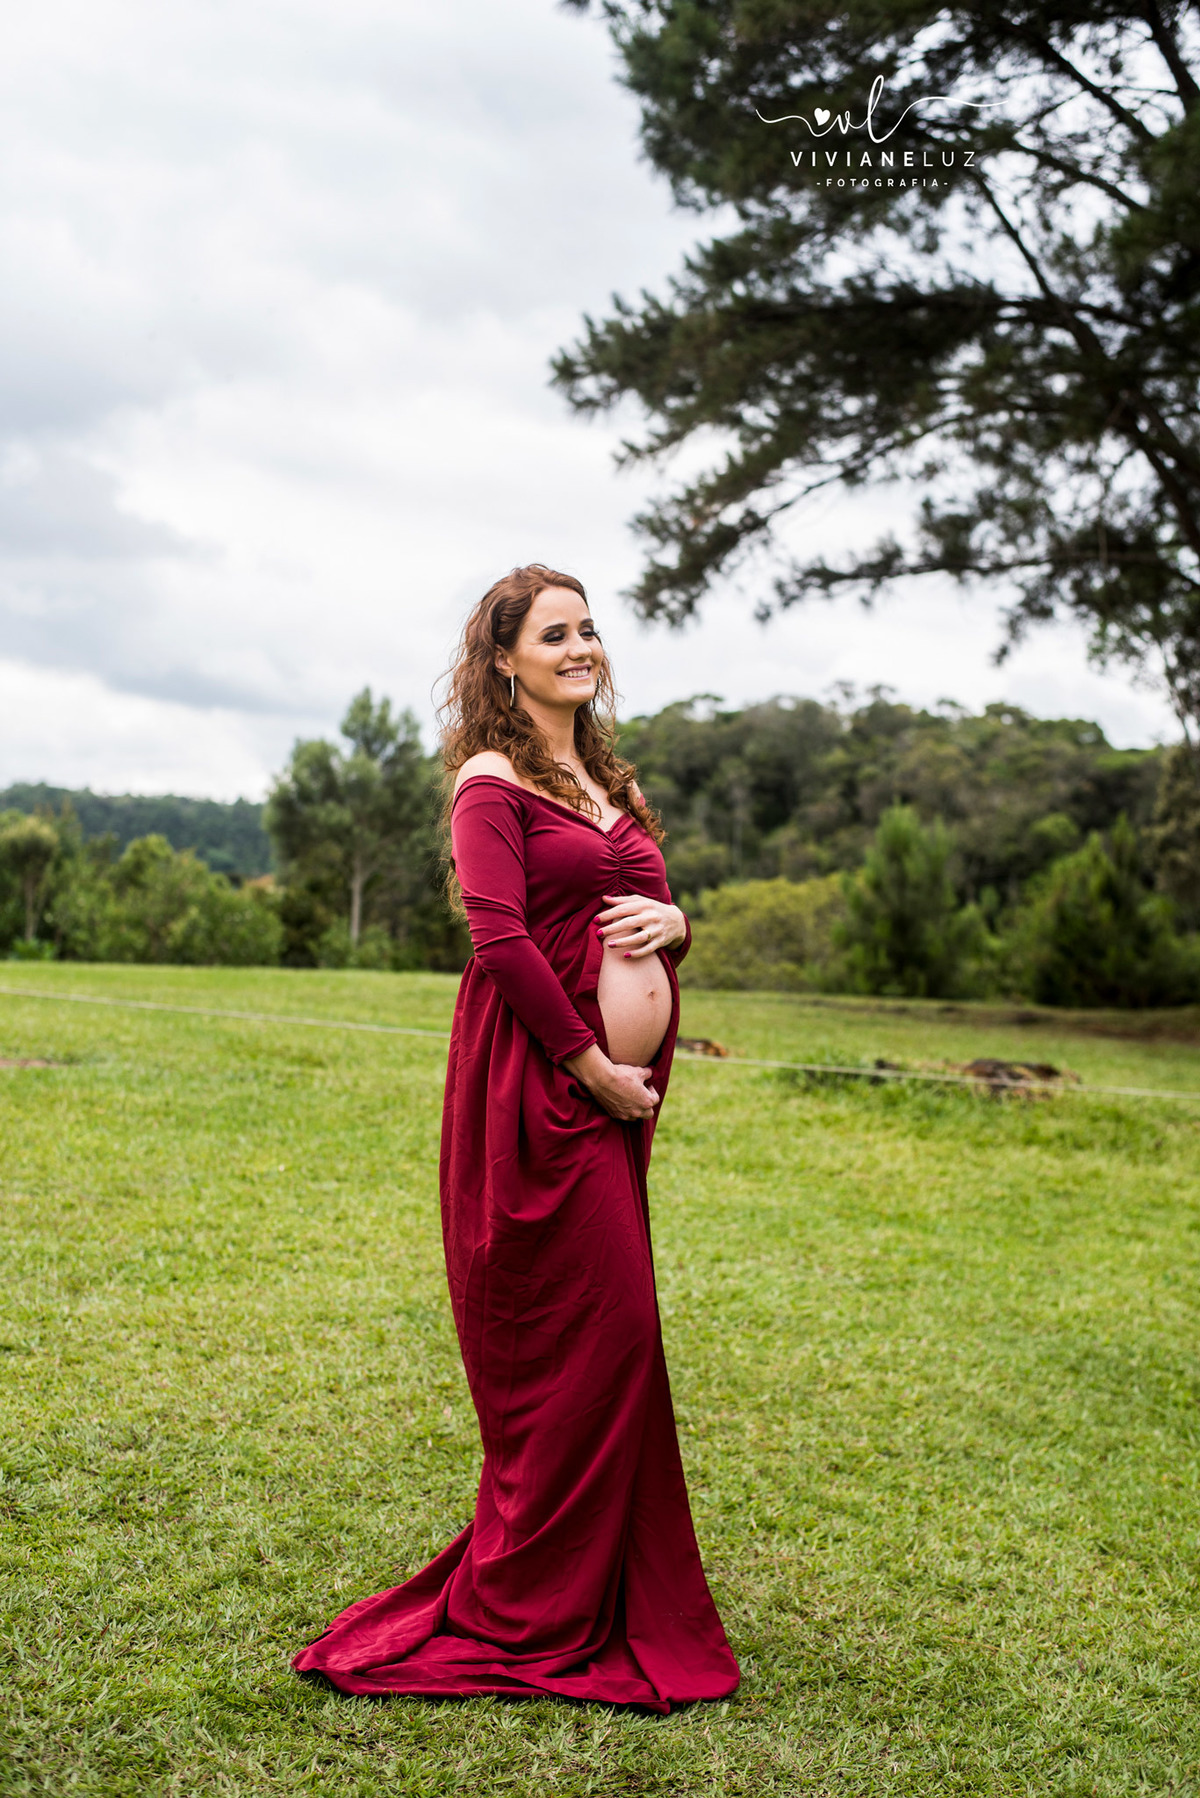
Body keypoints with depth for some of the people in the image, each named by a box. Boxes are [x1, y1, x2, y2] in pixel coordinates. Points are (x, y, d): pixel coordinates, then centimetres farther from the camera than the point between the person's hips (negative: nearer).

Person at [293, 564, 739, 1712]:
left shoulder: (606, 782, 20)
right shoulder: (493, 780, -5)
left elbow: (651, 911, 24)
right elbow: (501, 939, -16)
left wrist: (671, 918, 0)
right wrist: (592, 1065, -16)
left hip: (612, 1083, 8)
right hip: (534, 1083, -8)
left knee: (607, 1334, 12)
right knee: (587, 1332, -5)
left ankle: (599, 1595, 26)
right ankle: (533, 1614, 9)